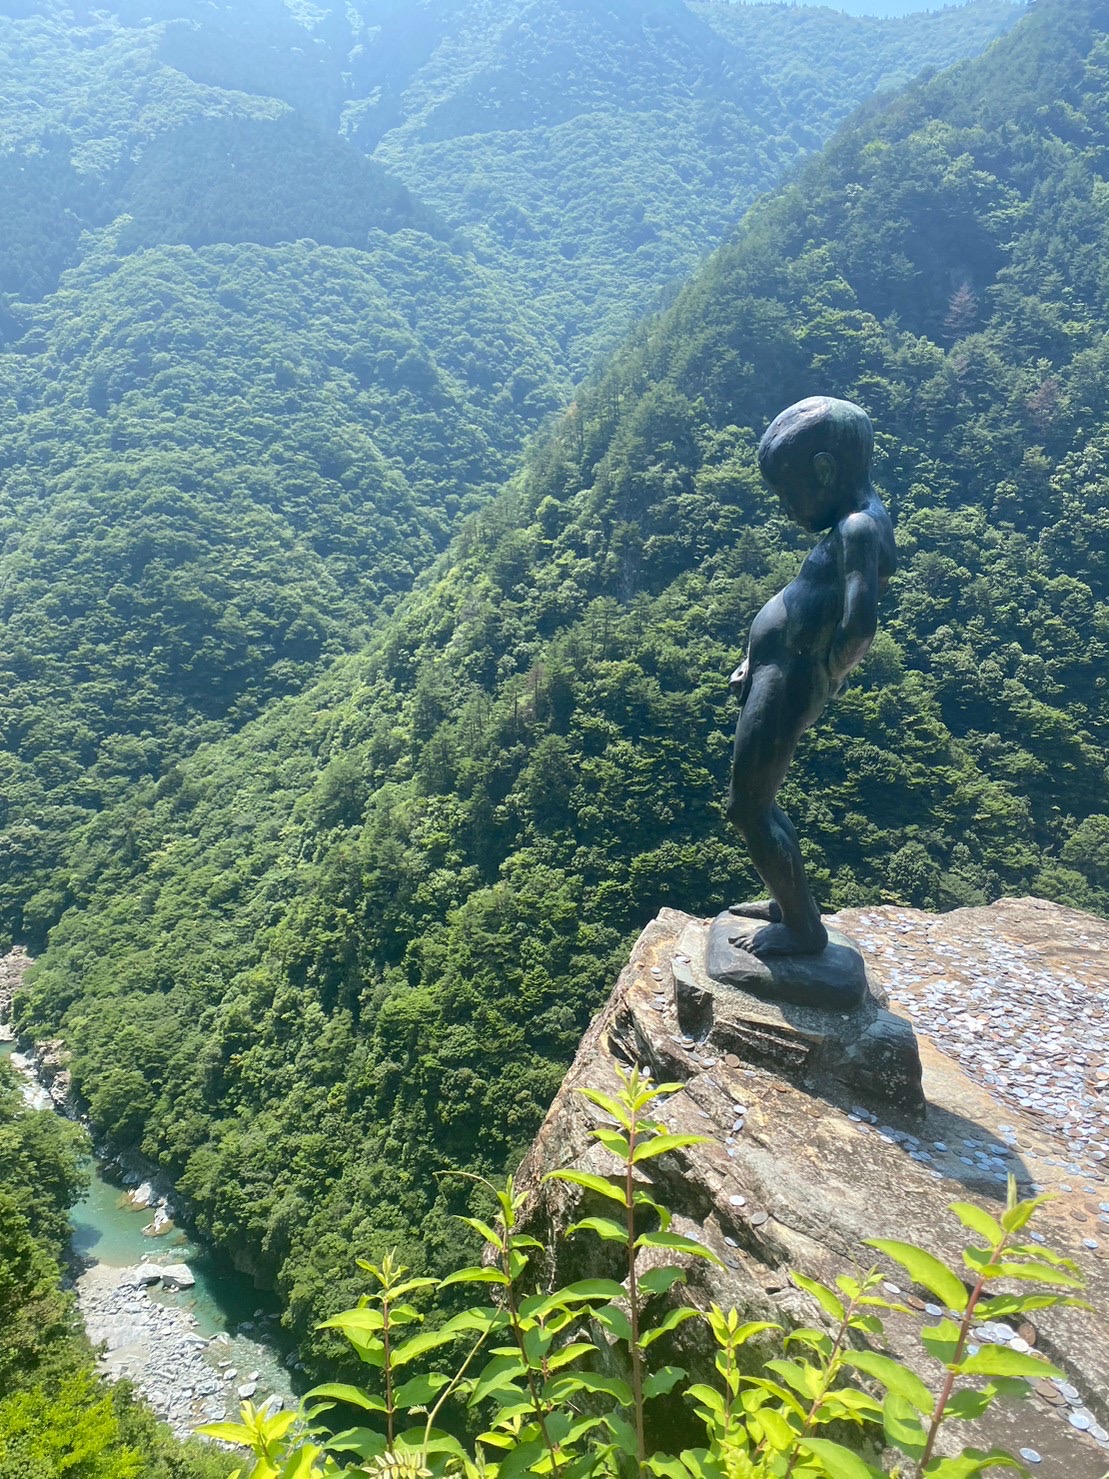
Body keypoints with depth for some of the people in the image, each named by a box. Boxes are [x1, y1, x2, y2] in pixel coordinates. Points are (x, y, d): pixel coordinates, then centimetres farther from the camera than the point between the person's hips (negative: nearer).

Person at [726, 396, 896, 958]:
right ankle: (789, 900, 36)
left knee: (747, 808, -1)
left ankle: (805, 929, 12)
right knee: (756, 801, 20)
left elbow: (859, 627, -30)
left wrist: (822, 678, -15)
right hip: (773, 672, 10)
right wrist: (756, 659, 11)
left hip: (788, 681, -10)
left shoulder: (860, 528, -18)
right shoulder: (851, 522, 13)